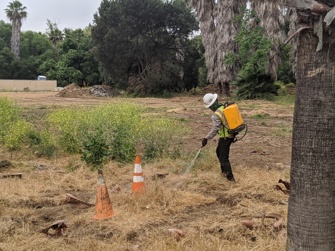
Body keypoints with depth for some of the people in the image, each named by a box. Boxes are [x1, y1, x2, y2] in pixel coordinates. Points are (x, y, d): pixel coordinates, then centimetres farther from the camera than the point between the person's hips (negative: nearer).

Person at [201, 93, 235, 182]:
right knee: (219, 151, 24)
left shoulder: (217, 114, -23)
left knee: (223, 157, 1)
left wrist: (206, 138, -22)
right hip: (232, 134, 9)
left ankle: (230, 177, 5)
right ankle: (224, 170, 34)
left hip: (225, 137, -9)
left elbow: (215, 129, -25)